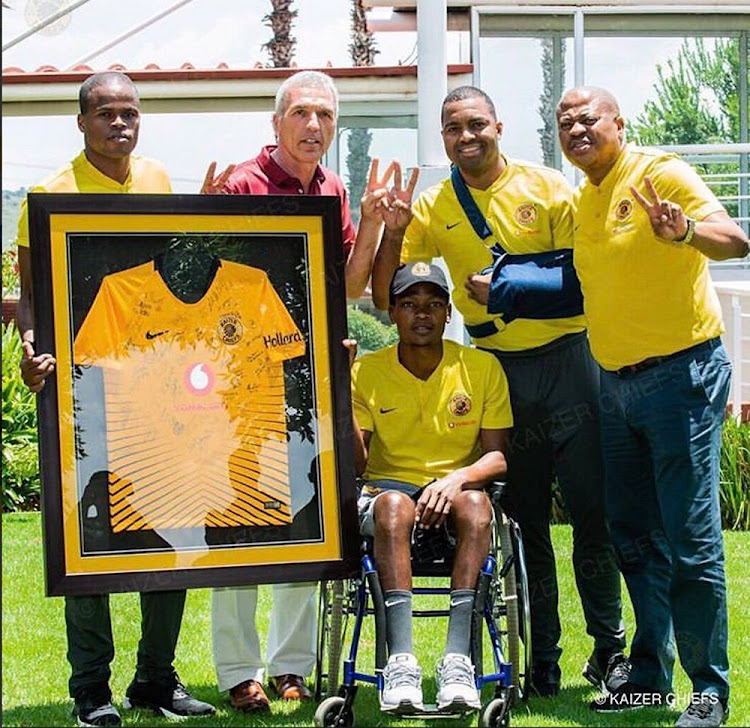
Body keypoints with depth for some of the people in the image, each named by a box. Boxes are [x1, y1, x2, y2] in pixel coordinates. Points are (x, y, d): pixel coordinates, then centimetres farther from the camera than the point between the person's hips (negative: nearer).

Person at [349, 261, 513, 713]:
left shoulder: (482, 369, 3)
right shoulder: (367, 372, 3)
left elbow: (498, 456, -1)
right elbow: (356, 464, -3)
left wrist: (457, 478, -21)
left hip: (455, 492, 1)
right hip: (390, 488, 0)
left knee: (476, 503, -35)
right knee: (393, 503, -37)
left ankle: (457, 659, -43)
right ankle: (401, 661, -48)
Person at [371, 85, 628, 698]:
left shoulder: (547, 188, -1)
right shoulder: (434, 208, 5)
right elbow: (385, 296, 4)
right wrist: (391, 231, -11)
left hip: (565, 358, -2)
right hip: (496, 370, 2)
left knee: (593, 509, -3)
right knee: (525, 520, 6)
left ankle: (609, 648, 8)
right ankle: (543, 660, 13)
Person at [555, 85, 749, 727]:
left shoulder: (660, 174, -10)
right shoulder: (582, 201, 14)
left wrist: (684, 231, -43)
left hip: (680, 374, -8)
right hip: (616, 384, 8)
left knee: (691, 540, -7)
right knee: (635, 538, 12)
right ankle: (650, 674, 21)